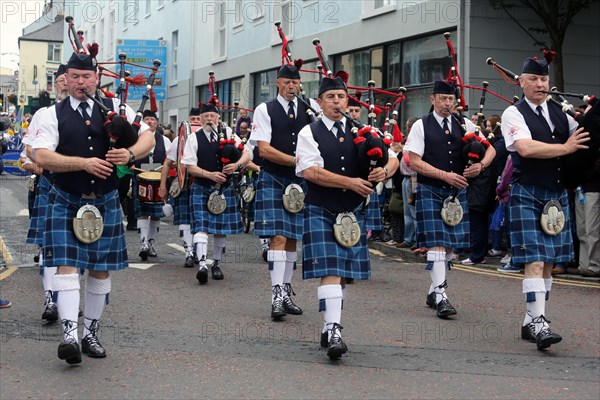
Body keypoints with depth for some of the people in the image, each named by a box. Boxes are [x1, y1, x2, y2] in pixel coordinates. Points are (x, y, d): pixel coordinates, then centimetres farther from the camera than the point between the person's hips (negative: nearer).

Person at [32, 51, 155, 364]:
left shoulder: (115, 108, 6)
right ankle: (70, 335, -18)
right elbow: (41, 156, -12)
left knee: (100, 269, 8)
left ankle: (90, 333, 21)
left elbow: (148, 137, 5)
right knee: (66, 266, -13)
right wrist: (84, 163, -20)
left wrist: (130, 154, -17)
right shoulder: (54, 114, -1)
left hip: (105, 202, 3)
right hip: (66, 202, -3)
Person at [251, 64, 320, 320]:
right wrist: (296, 161, -15)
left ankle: (286, 295, 18)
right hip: (273, 180, -4)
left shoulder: (310, 108, 10)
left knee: (292, 239, 9)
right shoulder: (265, 110, 0)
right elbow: (264, 149, -9)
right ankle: (277, 297, -14)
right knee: (278, 237, -12)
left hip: (300, 182, 4)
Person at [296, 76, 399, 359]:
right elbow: (310, 171, -15)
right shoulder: (309, 133, -1)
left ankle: (330, 328, 21)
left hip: (352, 213, 4)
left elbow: (393, 158, 13)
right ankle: (334, 331, -17)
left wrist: (384, 171, -11)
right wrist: (350, 182, -17)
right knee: (329, 271, -13)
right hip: (321, 212, -4)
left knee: (342, 272, 9)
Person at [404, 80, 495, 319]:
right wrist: (445, 175, -16)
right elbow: (414, 162, -8)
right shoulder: (421, 126, -1)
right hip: (430, 191, -4)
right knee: (436, 243, -12)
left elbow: (490, 148, 12)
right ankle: (440, 296, -14)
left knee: (450, 244, 9)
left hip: (457, 192, 5)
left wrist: (480, 165, -10)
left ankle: (434, 291, 23)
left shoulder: (464, 125, 10)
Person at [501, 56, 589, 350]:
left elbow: (582, 140, 22)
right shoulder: (514, 114, -5)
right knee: (534, 261, -13)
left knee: (549, 263, 9)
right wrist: (566, 148, -15)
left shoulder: (559, 113, 13)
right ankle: (538, 324, -15)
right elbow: (525, 148, -21)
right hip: (528, 196, -6)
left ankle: (531, 321, 17)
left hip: (557, 195, 6)